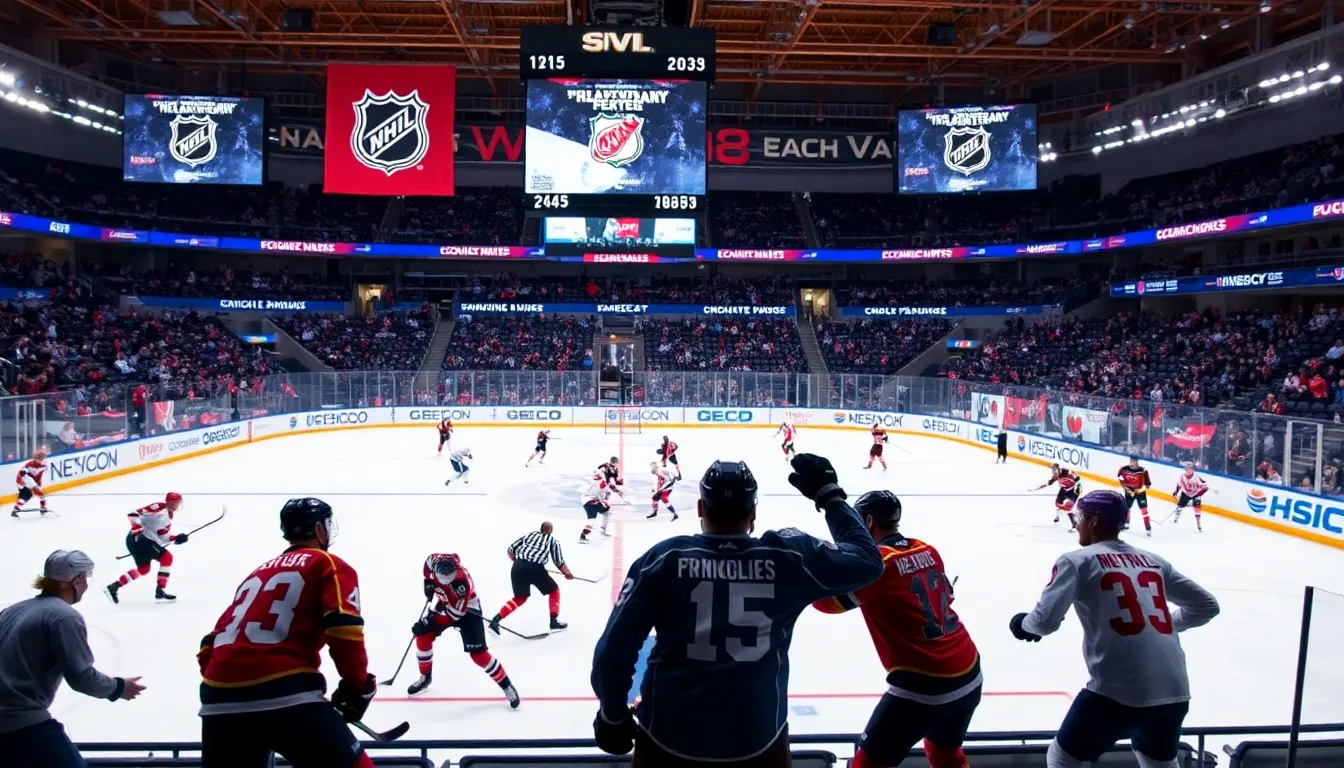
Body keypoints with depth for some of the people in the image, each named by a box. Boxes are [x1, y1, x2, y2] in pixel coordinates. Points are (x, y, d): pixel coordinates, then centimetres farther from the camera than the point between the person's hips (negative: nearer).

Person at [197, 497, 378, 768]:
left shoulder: (260, 571, 27)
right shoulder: (329, 565, 8)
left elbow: (214, 640, 25)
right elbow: (344, 630, -8)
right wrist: (358, 687, 2)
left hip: (220, 697, 7)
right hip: (283, 692, -7)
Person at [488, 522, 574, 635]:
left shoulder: (530, 535, 29)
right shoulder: (553, 540, 20)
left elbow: (511, 550, 23)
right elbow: (559, 562, 11)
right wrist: (568, 574, 27)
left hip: (517, 567, 4)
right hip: (535, 568, -4)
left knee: (520, 598, 21)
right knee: (554, 591, 20)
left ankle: (495, 620, 8)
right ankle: (554, 621, 14)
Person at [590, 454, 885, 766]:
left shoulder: (663, 559, -10)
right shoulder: (786, 554, -9)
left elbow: (614, 648, -9)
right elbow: (867, 559, 3)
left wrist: (612, 717, 6)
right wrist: (829, 494, 11)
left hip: (667, 737, 0)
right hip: (757, 739, 0)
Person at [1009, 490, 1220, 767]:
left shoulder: (1078, 560, -1)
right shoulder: (1154, 561, 16)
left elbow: (1046, 620, -11)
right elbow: (1207, 606, 22)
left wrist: (1022, 624, 9)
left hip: (1119, 692, -6)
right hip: (1174, 693, 6)